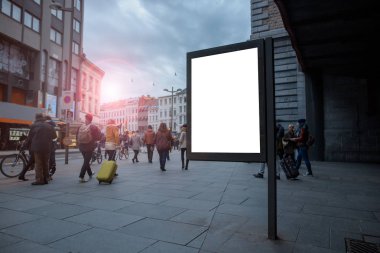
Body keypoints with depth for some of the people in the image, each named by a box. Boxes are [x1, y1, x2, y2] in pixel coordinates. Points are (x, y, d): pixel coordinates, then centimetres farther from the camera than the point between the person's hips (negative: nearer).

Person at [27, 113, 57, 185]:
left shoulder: (34, 125, -4)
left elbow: (30, 137, -1)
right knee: (46, 163, 13)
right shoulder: (49, 126, 7)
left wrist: (31, 144, 17)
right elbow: (54, 136, 10)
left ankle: (39, 180, -3)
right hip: (47, 147, 4)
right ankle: (45, 178, 18)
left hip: (37, 147, -4)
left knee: (38, 164, -1)